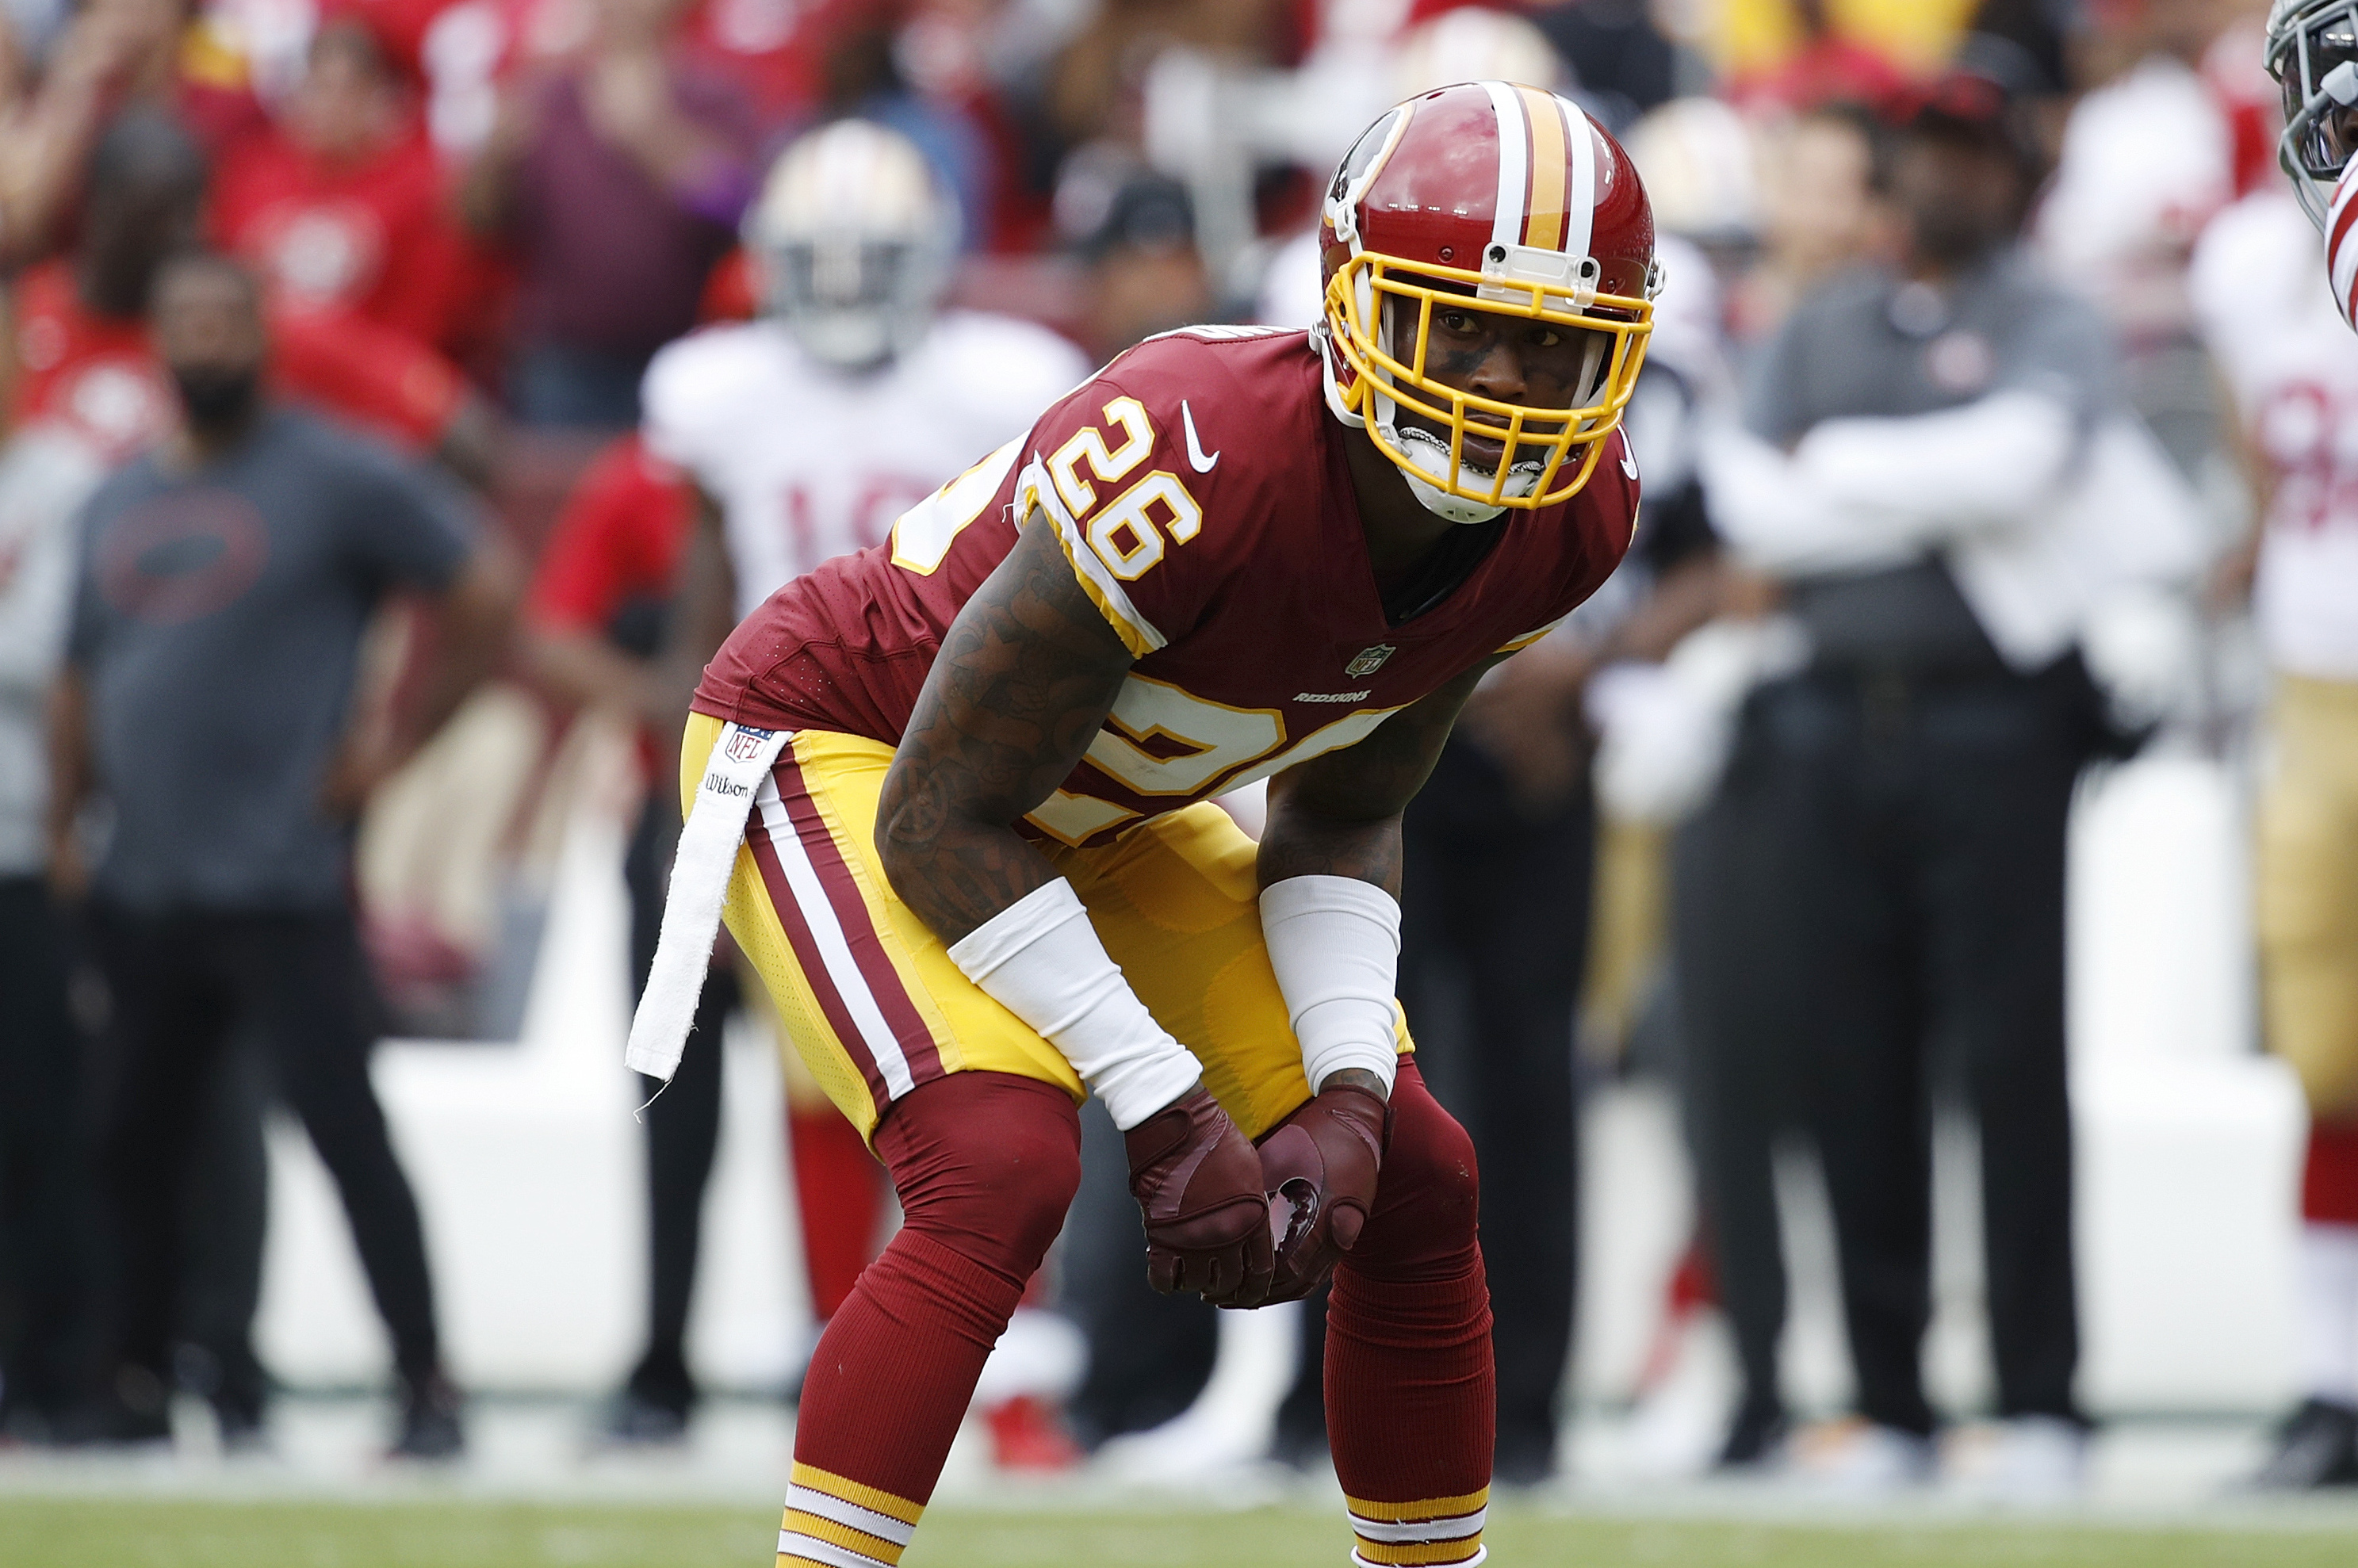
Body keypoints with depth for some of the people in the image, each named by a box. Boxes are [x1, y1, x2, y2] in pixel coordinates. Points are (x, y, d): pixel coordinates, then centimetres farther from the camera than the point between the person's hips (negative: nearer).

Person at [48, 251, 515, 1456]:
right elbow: (83, 679, 23)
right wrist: (63, 825, 15)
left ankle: (428, 1392, -10)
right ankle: (138, 1390, 25)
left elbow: (483, 593, -4)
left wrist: (400, 739, -6)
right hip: (140, 891, 7)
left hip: (278, 888, -7)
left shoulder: (334, 480, -4)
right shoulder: (119, 503, 15)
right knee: (137, 1143, 13)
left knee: (345, 1131, -11)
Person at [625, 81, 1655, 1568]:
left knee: (1412, 1181, 4)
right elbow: (939, 823, -28)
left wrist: (1346, 1092, -14)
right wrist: (1169, 1110, -27)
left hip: (1092, 812, 8)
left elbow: (1342, 817, 2)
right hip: (841, 751, -8)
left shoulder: (1570, 521, -15)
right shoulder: (1202, 466, -37)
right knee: (998, 1166, -30)